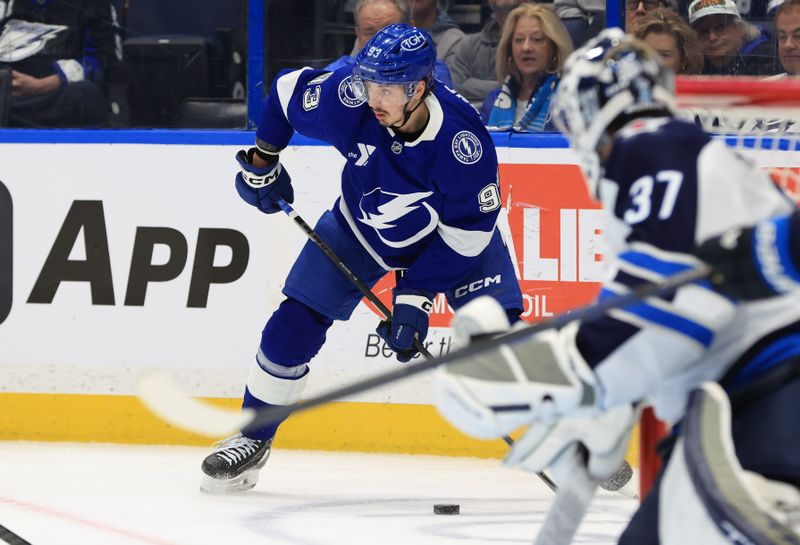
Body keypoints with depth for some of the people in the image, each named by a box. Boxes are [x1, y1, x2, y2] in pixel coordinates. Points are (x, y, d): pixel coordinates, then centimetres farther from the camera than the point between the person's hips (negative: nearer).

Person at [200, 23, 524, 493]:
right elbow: (288, 91, -8)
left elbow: (468, 230, -28)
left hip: (453, 231, -3)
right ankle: (253, 439, 12)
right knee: (295, 323, -6)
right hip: (362, 223, 3)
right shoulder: (350, 98, -30)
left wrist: (416, 295, -31)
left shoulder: (463, 139, -37)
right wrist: (262, 164, 2)